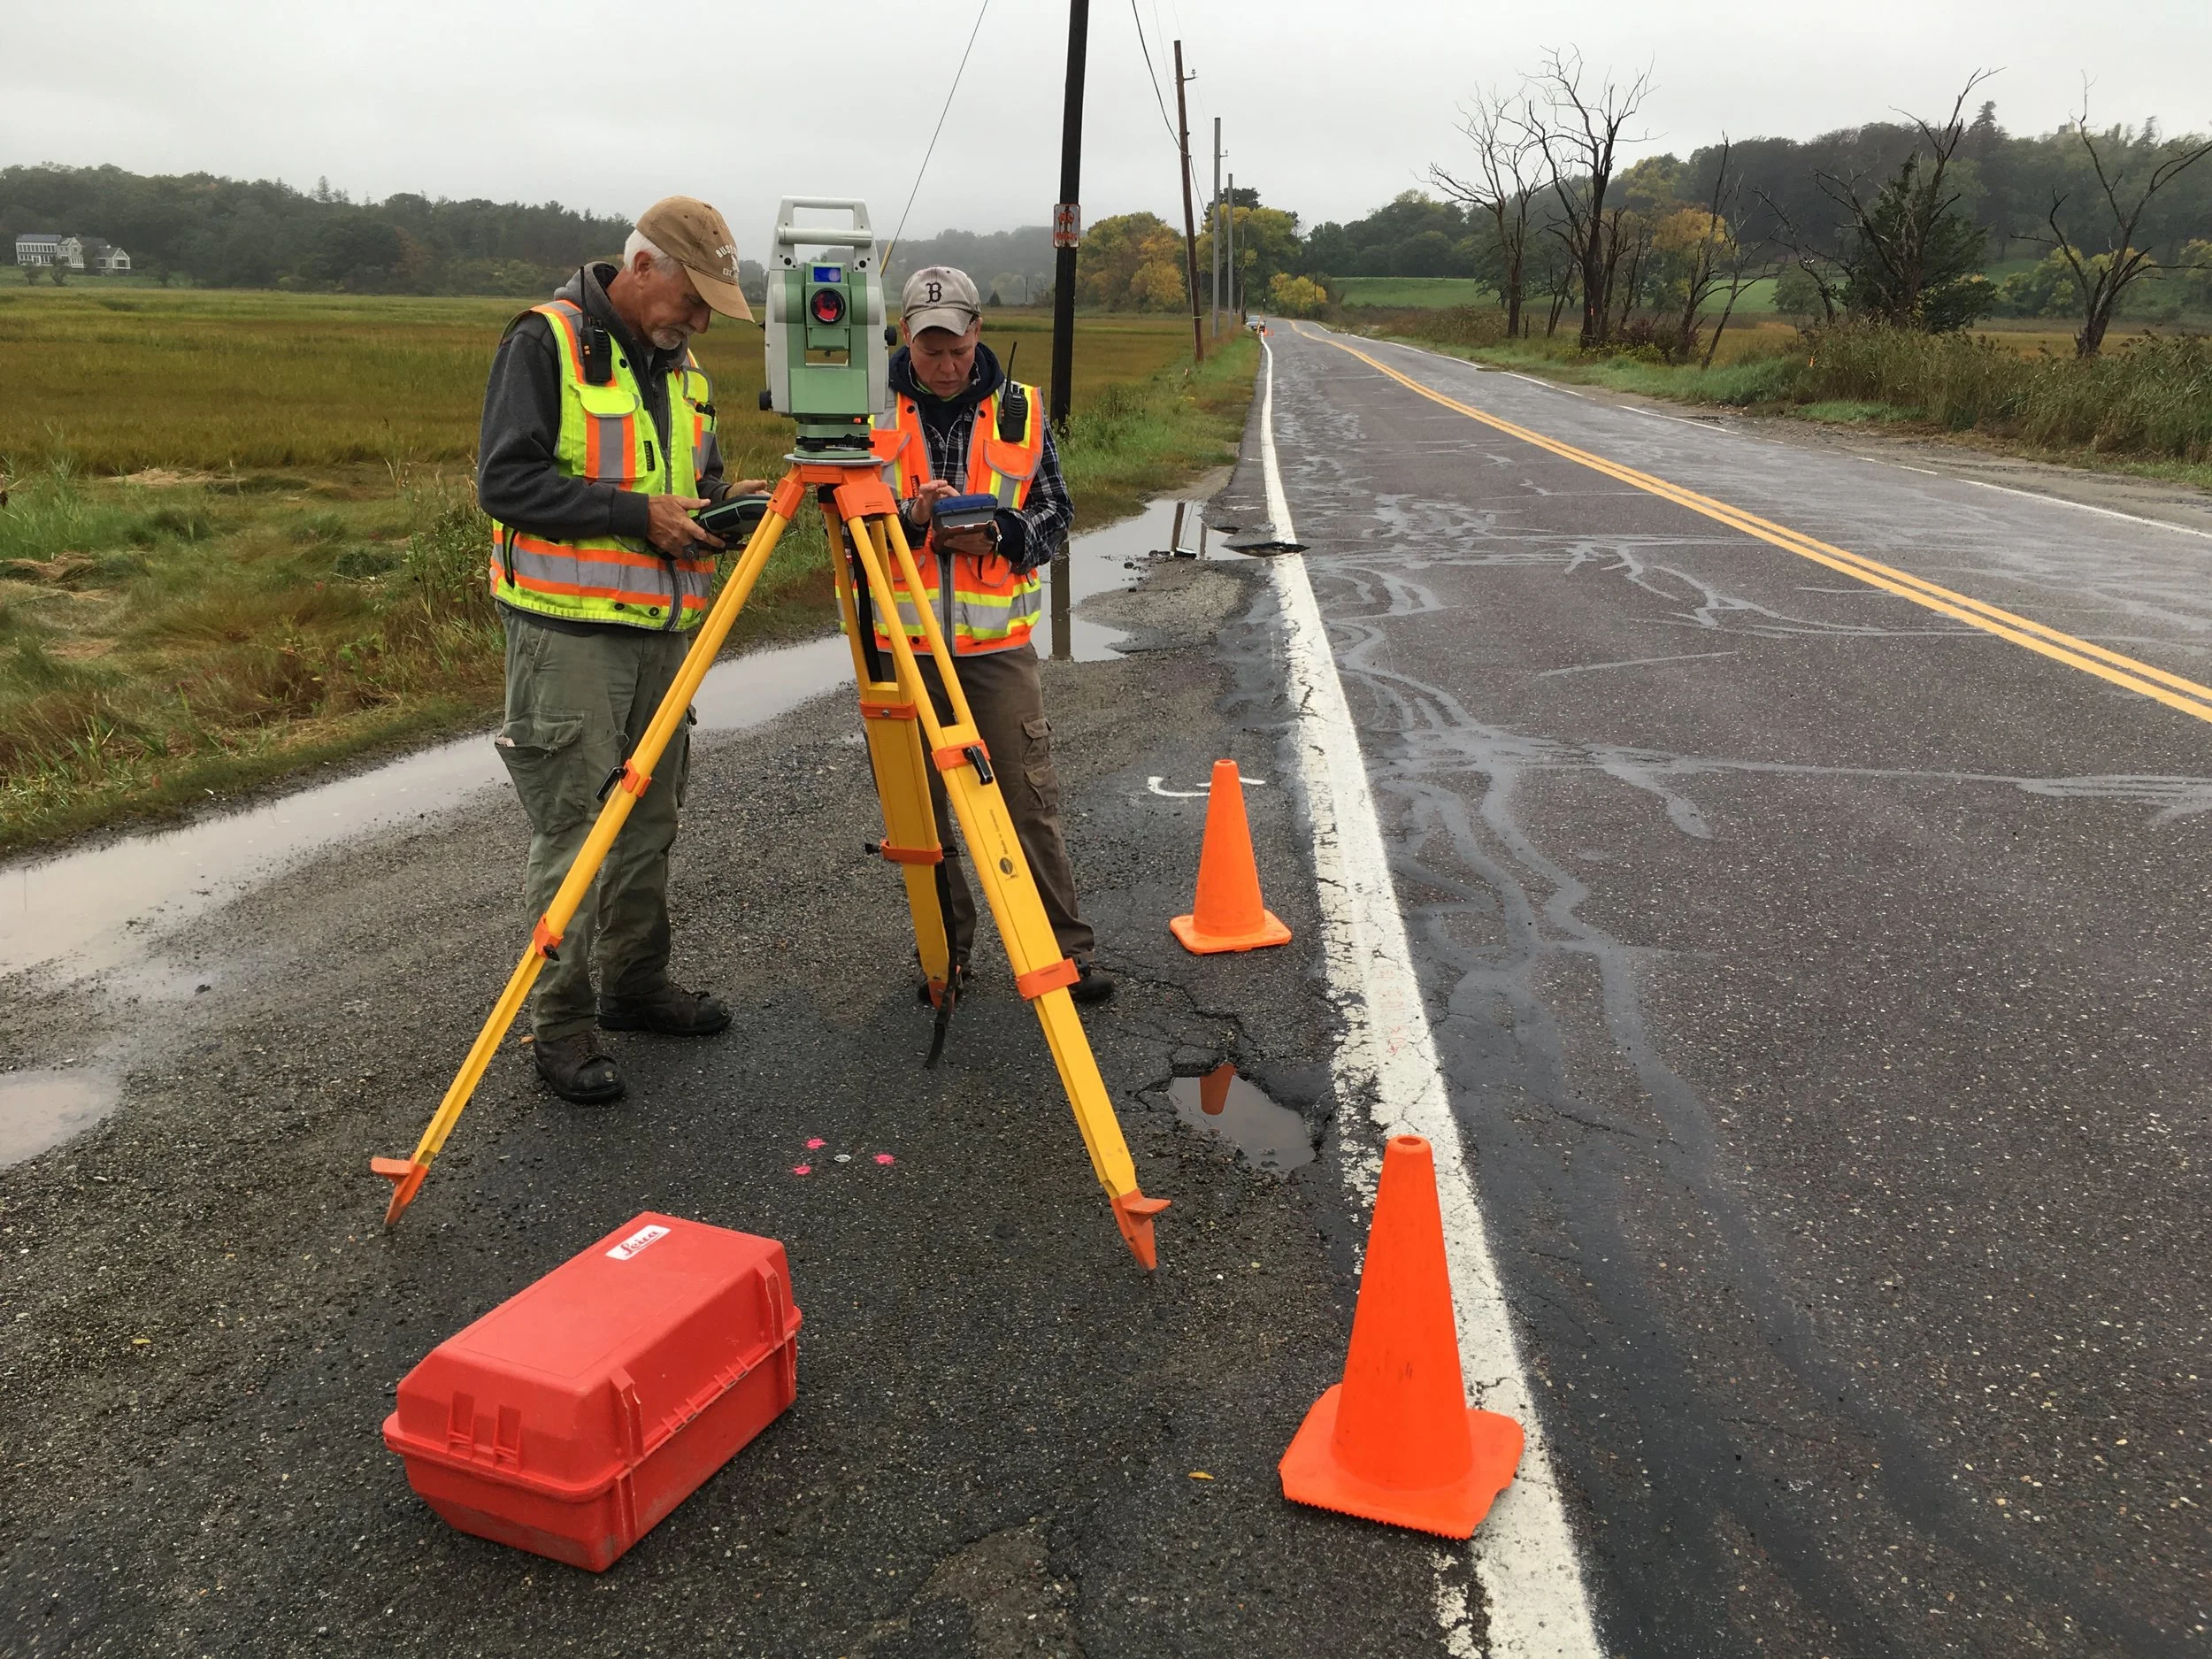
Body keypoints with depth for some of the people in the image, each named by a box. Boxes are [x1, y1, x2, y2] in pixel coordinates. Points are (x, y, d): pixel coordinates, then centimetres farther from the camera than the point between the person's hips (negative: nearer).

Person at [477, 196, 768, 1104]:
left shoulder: (680, 364, 15)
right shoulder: (545, 341, -9)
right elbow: (507, 479, -16)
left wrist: (721, 501, -1)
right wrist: (638, 513, -20)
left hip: (661, 626, 8)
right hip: (567, 629, -7)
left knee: (649, 819, 14)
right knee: (572, 830, -4)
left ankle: (635, 984, 29)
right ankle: (560, 1024, 6)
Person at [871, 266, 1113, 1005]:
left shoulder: (1019, 410, 4)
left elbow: (1056, 512, 7)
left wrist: (1000, 536, -13)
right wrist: (909, 520, -19)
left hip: (998, 642, 0)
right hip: (902, 642, 0)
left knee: (1032, 799, -1)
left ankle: (1066, 950, 9)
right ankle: (945, 951, 23)